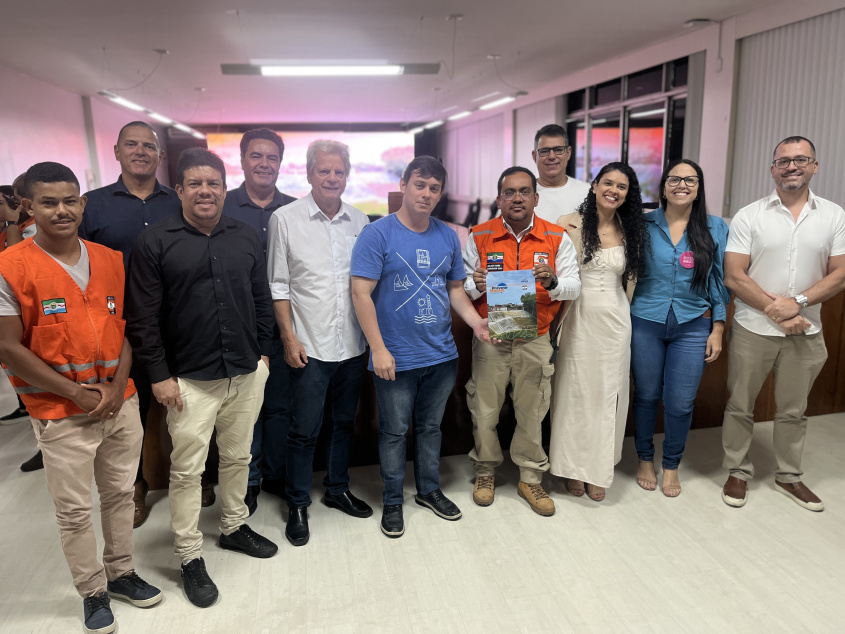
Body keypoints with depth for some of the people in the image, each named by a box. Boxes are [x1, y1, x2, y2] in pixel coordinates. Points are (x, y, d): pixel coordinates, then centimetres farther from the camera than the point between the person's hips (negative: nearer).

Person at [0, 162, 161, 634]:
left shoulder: (110, 260, 3)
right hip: (62, 415, -4)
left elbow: (126, 328, 7)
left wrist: (117, 386, -6)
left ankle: (121, 572, 37)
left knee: (121, 494, 17)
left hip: (122, 403, 4)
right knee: (75, 511, 9)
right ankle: (93, 593, 29)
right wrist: (76, 393, -12)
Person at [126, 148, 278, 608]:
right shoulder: (155, 243, -6)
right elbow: (143, 317, -7)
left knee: (238, 457, 18)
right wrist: (159, 375, -9)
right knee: (187, 470, 5)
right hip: (190, 380, -4)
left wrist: (263, 353, 8)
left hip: (247, 374, 4)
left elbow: (262, 300, 11)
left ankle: (234, 527, 38)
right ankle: (190, 556, 22)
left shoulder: (246, 238, 6)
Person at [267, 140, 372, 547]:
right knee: (304, 430, 4)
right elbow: (278, 286, -4)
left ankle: (337, 489, 36)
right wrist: (289, 338, -9)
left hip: (352, 344, 4)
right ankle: (298, 505, 22)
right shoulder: (285, 219, -4)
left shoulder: (360, 221, 5)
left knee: (345, 422, 17)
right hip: (310, 345, -4)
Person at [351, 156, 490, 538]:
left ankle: (429, 491, 38)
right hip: (396, 357, -4)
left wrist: (476, 322, -3)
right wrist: (378, 349, -17)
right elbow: (361, 294, -13)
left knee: (430, 426, 19)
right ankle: (393, 502, 28)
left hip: (441, 355, 5)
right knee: (394, 431, 9)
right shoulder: (378, 235, -10)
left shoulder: (448, 237, 7)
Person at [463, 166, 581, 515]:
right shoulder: (479, 236, 1)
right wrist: (476, 285, -20)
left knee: (532, 412, 9)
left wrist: (553, 282, -22)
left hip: (535, 340, 1)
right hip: (490, 339, 0)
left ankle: (530, 479, 27)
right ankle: (485, 471, 30)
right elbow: (462, 287, 3)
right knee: (485, 410, 7)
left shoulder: (556, 237, 2)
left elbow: (574, 287, 0)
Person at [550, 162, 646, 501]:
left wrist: (625, 315, 10)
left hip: (615, 320, 4)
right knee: (575, 390, 5)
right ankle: (572, 466, 22)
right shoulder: (570, 225, -5)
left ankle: (598, 470, 24)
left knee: (608, 394, 9)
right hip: (578, 318, -3)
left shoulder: (630, 230, 8)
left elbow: (630, 281, 14)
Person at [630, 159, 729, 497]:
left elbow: (720, 281, 5)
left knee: (680, 403, 3)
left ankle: (671, 465, 26)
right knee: (646, 395, 10)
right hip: (645, 323, 0)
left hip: (693, 326, 0)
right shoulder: (643, 225, 0)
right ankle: (645, 459, 31)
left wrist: (717, 329, 3)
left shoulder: (716, 228, 3)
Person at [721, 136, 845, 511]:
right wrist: (774, 310, -16)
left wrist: (798, 303, -16)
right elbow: (734, 277, -9)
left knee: (793, 410, 15)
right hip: (753, 330, -2)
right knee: (740, 406, 8)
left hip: (806, 333, 2)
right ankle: (738, 472, 25)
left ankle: (788, 476, 33)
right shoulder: (749, 216, -4)